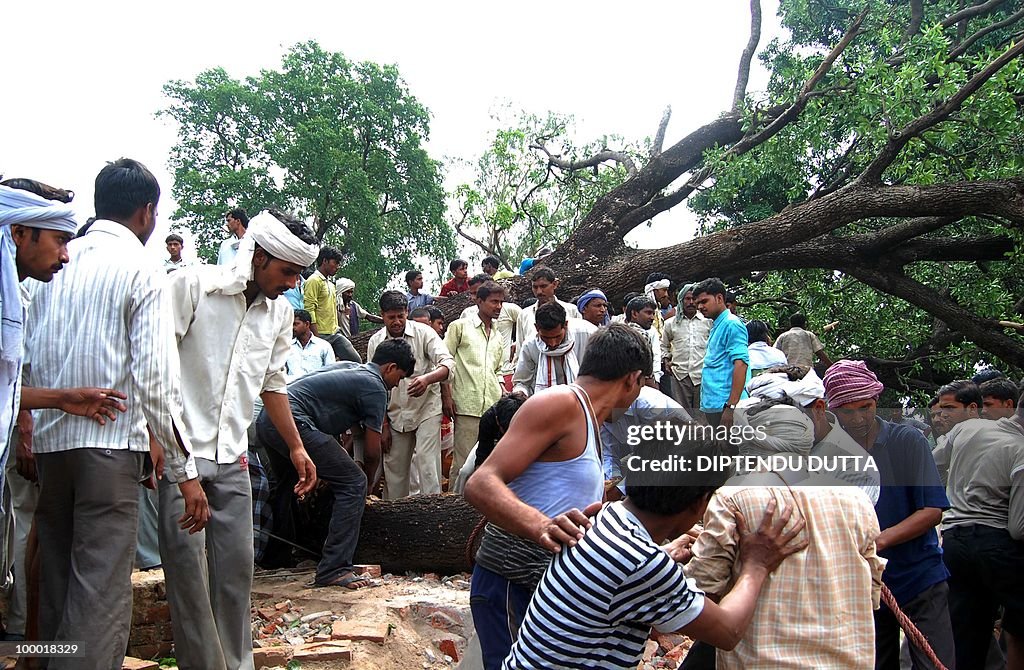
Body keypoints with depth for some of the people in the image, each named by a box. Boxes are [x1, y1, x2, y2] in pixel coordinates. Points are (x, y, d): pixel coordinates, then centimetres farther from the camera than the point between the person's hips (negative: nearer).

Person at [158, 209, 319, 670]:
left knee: (236, 566, 7)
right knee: (187, 565, -2)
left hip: (232, 457, 5)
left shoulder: (280, 312, 10)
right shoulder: (193, 285, -8)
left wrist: (296, 447, 21)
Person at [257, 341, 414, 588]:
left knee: (286, 484, 34)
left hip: (266, 420, 10)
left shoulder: (348, 367, 24)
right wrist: (370, 483, 22)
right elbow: (372, 451, 3)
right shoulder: (375, 388, -1)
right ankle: (333, 569, -9)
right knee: (354, 484, -8)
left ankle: (275, 554, 49)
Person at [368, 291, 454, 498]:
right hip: (395, 416, 3)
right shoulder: (375, 342, 1)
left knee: (427, 462, -14)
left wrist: (427, 378, -39)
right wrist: (383, 425, 4)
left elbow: (448, 363, -18)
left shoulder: (424, 333, -8)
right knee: (394, 469, 6)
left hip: (426, 409, -3)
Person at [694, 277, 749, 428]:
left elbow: (741, 364, -19)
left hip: (723, 405, -10)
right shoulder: (716, 326, 20)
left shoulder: (731, 324, -10)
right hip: (713, 405, 10)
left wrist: (731, 406, -25)